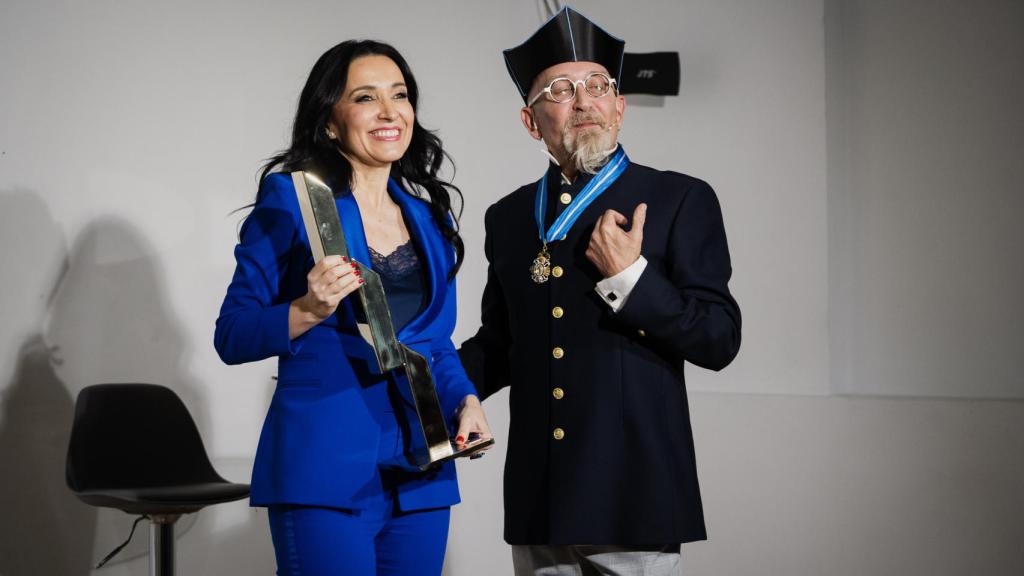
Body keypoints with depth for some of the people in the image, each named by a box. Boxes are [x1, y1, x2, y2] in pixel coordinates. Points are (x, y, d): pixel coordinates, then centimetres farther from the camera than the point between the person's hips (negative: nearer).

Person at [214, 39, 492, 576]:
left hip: (418, 472, 6)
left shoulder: (430, 216, 13)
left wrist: (464, 400, 0)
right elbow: (231, 337, -5)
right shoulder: (289, 200, -4)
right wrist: (308, 311, -22)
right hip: (326, 469, -5)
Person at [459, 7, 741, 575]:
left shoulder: (680, 201, -1)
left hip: (632, 500, -4)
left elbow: (720, 340, -6)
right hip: (539, 503, 4)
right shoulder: (508, 218, 12)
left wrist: (631, 278, -16)